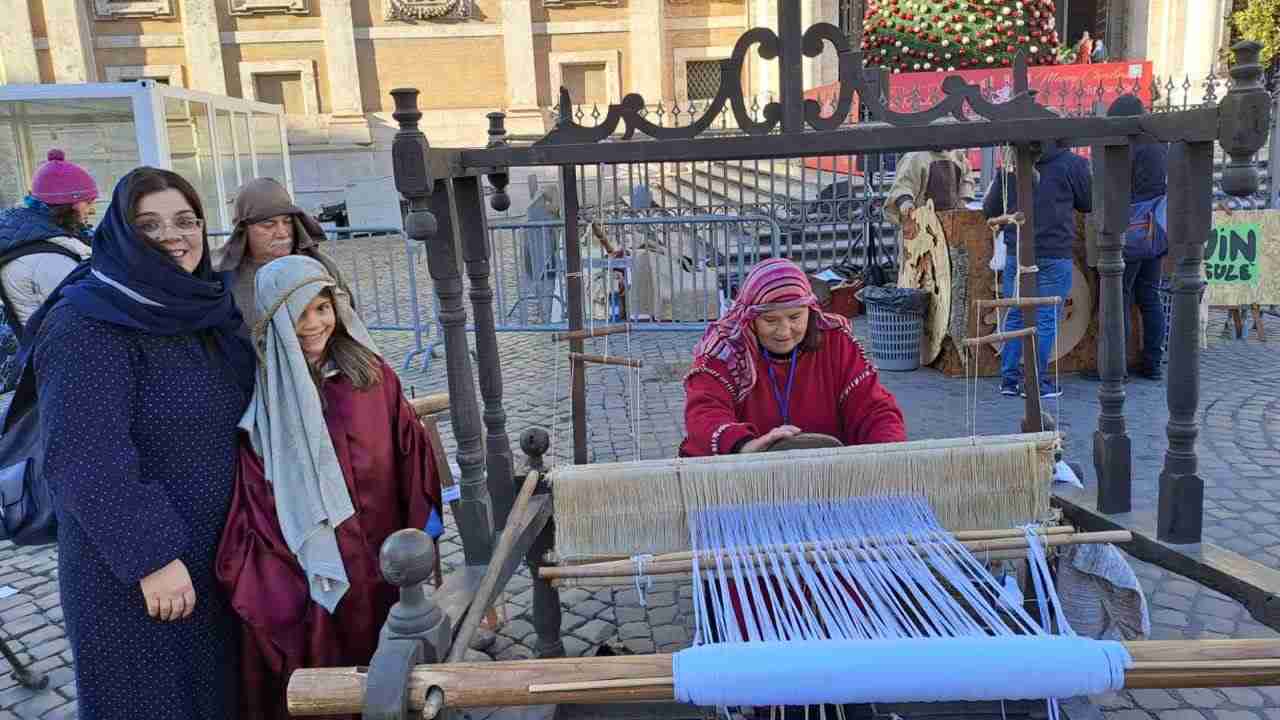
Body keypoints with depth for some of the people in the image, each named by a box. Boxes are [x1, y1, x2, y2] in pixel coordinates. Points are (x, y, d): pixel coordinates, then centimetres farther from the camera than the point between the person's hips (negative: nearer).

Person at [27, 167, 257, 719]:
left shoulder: (203, 307, 4)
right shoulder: (87, 326, -19)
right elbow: (85, 460, -25)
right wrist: (151, 557, -25)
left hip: (217, 551, 7)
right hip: (129, 568, -7)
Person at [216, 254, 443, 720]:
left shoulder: (370, 372, 1)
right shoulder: (259, 394, -7)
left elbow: (410, 447, 6)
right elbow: (254, 494, -7)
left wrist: (423, 525, 7)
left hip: (378, 555, 3)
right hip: (302, 565, -2)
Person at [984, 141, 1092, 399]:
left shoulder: (1009, 164, 3)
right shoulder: (1071, 163, -5)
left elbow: (990, 209, 9)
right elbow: (1089, 203, 6)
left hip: (1016, 254, 3)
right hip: (1055, 254, -3)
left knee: (1014, 316, 11)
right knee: (1046, 319, 2)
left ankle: (1009, 378, 15)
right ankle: (1036, 382, 3)